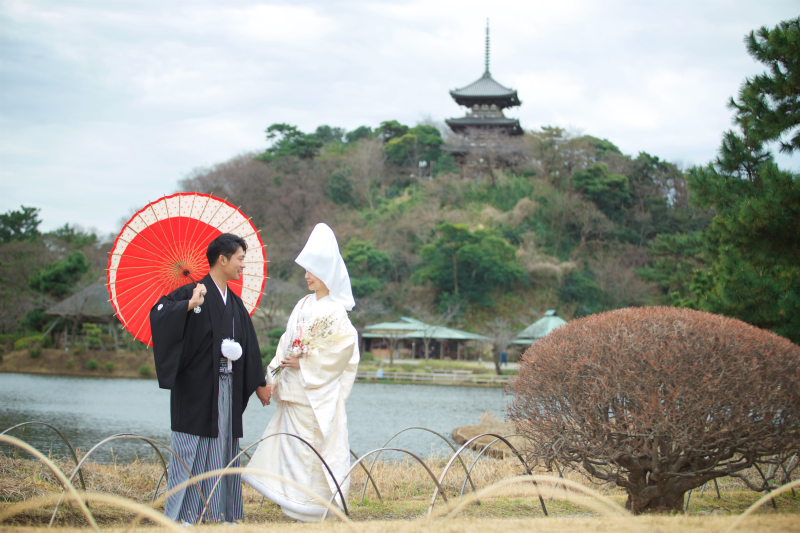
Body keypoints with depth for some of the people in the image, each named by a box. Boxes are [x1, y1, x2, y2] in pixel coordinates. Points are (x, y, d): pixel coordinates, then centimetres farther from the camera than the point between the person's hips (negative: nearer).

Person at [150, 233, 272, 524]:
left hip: (228, 389, 7)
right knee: (191, 449, -5)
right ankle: (181, 514, 1)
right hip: (197, 388, -7)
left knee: (223, 447, 9)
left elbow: (249, 346, 20)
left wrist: (259, 383, 22)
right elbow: (158, 312, -22)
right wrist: (189, 305, -36)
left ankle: (218, 511, 17)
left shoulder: (235, 303, 15)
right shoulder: (192, 293, -7)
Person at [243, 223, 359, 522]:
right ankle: (297, 506, 15)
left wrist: (303, 364, -13)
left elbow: (343, 345, -19)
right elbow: (287, 342, 14)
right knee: (292, 448, 9)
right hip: (293, 391, 8)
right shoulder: (303, 306, 13)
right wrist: (275, 374, 2)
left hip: (317, 394, -8)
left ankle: (318, 509, 3)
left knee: (314, 448, -4)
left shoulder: (334, 312, -10)